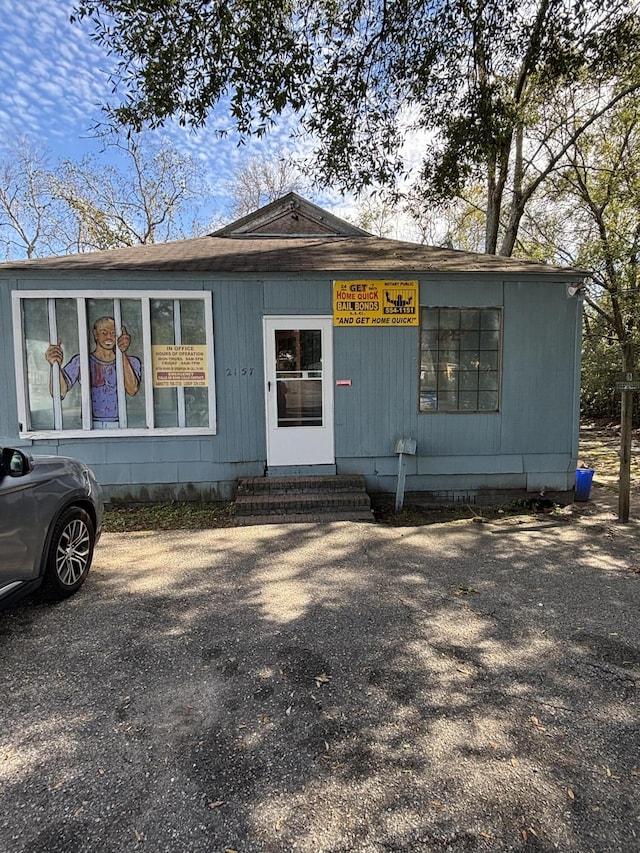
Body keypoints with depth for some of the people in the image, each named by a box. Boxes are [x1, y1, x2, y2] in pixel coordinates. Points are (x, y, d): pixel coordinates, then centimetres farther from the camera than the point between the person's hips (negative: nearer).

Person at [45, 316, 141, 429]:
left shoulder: (132, 362, 12)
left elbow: (132, 391, -9)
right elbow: (59, 393, -2)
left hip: (123, 428, 0)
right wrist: (56, 365, -21)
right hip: (91, 429, 1)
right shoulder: (80, 362, 11)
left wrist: (123, 354, -17)